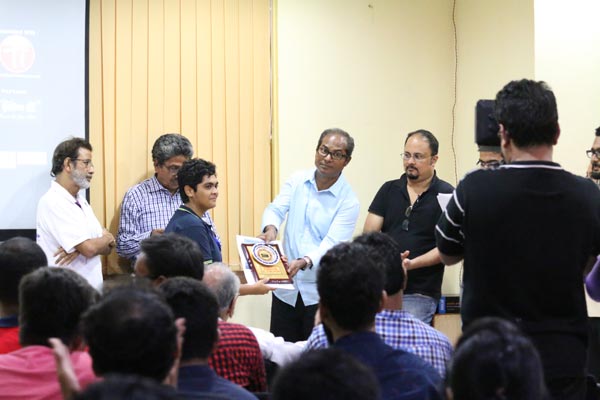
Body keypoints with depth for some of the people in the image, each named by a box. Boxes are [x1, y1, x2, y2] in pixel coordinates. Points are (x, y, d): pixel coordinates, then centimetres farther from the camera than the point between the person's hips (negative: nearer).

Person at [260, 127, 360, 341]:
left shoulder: (348, 201, -8)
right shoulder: (297, 181, 5)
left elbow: (332, 244, -17)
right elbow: (276, 209, -6)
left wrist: (304, 262, -35)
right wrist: (270, 228, -30)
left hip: (321, 294, -3)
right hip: (286, 286, 3)